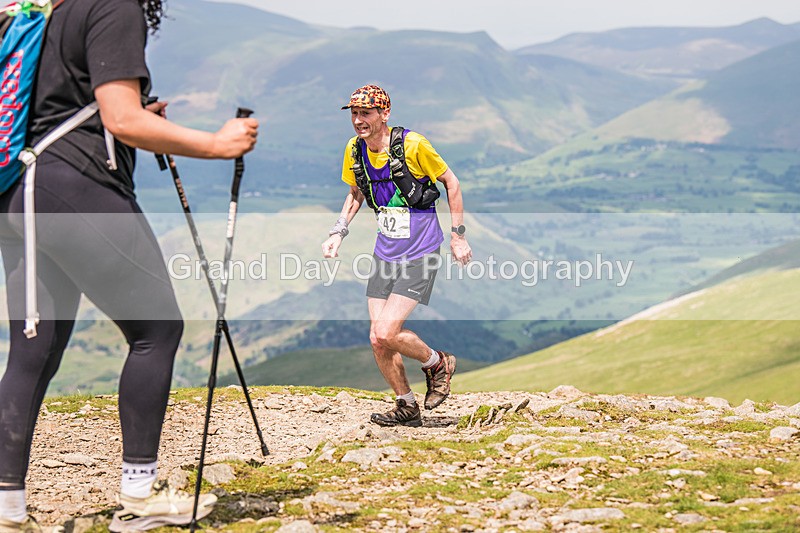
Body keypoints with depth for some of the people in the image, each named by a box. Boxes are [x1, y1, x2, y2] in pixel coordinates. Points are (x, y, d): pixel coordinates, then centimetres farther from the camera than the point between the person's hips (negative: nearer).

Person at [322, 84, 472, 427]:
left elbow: (451, 182, -4)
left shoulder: (411, 144, -17)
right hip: (385, 254, 6)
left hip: (419, 254, -6)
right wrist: (338, 232, 7)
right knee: (378, 341, 2)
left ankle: (438, 364, 13)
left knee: (386, 332, -16)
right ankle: (407, 407, 21)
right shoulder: (355, 150, 0)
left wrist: (458, 236, -2)